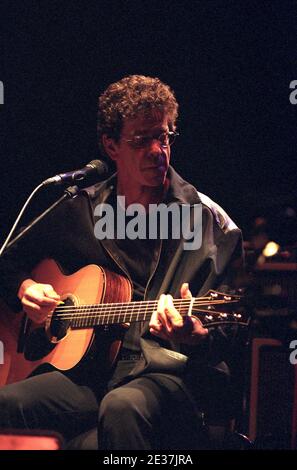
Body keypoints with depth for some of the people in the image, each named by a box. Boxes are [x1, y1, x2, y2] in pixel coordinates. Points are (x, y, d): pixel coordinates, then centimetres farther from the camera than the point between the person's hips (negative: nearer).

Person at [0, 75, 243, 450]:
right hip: (92, 372, 3)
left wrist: (195, 337, -25)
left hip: (173, 372, -3)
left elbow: (230, 332, -3)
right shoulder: (80, 213, 12)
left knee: (123, 407, -38)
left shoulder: (210, 224, 1)